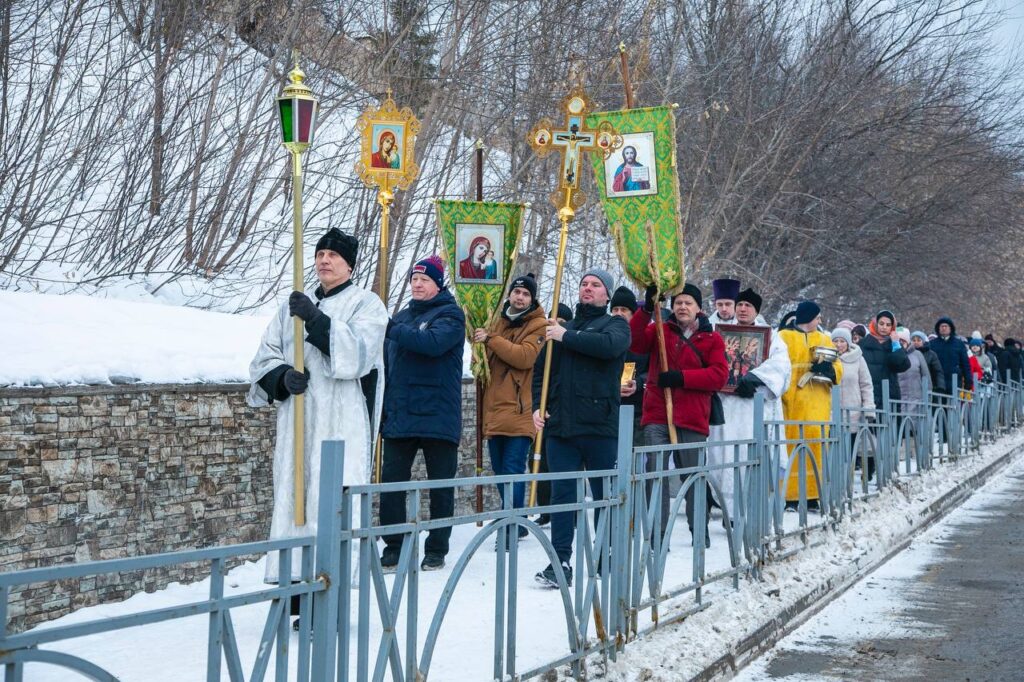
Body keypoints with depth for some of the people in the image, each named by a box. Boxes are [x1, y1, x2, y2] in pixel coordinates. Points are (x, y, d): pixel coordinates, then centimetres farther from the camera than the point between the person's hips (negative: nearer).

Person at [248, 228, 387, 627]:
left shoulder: (366, 305, 5)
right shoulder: (295, 305, 20)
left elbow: (358, 352, -13)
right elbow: (265, 358, 15)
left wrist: (317, 321, -22)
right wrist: (283, 376, -7)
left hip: (341, 425, -5)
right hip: (297, 422, 5)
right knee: (293, 500, 2)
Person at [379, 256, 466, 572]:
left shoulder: (450, 314, -3)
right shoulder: (403, 316, 18)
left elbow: (433, 342, -24)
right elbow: (387, 361, 23)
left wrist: (391, 329, -28)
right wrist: (382, 403, 15)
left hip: (437, 416, -6)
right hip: (399, 415, 6)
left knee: (440, 486, 4)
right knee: (391, 483, 1)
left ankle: (436, 549, 13)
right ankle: (394, 547, 9)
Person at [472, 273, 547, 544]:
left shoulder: (538, 325, -3)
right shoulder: (499, 321, 19)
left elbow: (524, 356, -19)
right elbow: (488, 359, 31)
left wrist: (490, 339, -19)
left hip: (518, 410, -7)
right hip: (495, 409, 7)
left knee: (512, 470, -12)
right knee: (500, 469, 12)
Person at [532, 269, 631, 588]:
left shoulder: (615, 325, 6)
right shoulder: (563, 328, 21)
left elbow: (610, 345, -19)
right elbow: (541, 370, 22)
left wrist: (567, 337, -14)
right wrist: (537, 406, 7)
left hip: (600, 426, -4)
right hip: (560, 425, 4)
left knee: (606, 495, 4)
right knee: (562, 494, -1)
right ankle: (560, 562, 0)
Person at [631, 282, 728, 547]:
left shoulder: (712, 339, 7)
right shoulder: (659, 332, 10)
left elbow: (719, 375, -5)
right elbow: (634, 341, -8)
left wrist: (681, 377, -14)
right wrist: (647, 309, -19)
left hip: (693, 418, 0)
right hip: (657, 416, 0)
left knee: (694, 475, 9)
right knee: (656, 473, -7)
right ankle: (657, 532, -4)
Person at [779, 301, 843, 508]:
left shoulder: (824, 340, 21)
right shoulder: (784, 337, 4)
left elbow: (838, 368, 17)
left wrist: (829, 369, -6)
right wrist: (781, 394, -17)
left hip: (817, 405, 4)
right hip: (792, 404, -4)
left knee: (815, 446, -1)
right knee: (791, 448, -7)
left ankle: (812, 495, 4)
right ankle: (789, 495, -4)